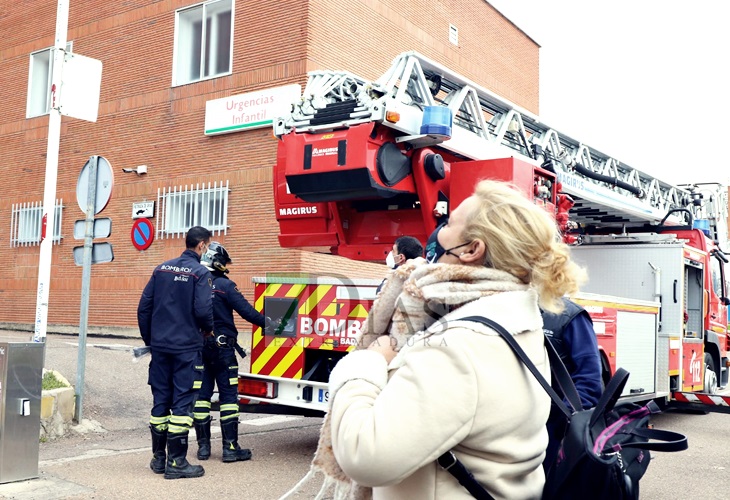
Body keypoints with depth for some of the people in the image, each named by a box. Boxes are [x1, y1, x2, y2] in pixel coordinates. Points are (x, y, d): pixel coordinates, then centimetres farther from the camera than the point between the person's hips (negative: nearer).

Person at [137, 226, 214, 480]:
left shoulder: (161, 269, 10)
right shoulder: (200, 273, -9)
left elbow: (144, 307, 9)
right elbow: (202, 309, -18)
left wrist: (149, 339, 18)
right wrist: (208, 329, 3)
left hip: (160, 346, 6)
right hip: (187, 347, -6)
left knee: (160, 399, 12)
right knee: (182, 402, -1)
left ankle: (158, 458, 20)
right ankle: (176, 462, 2)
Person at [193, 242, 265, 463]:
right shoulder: (224, 285, -12)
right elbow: (247, 311, -14)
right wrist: (269, 324, -5)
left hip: (197, 347, 5)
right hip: (222, 347, -5)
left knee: (201, 395, 9)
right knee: (228, 395, 1)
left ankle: (203, 446, 14)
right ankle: (230, 447, 2)